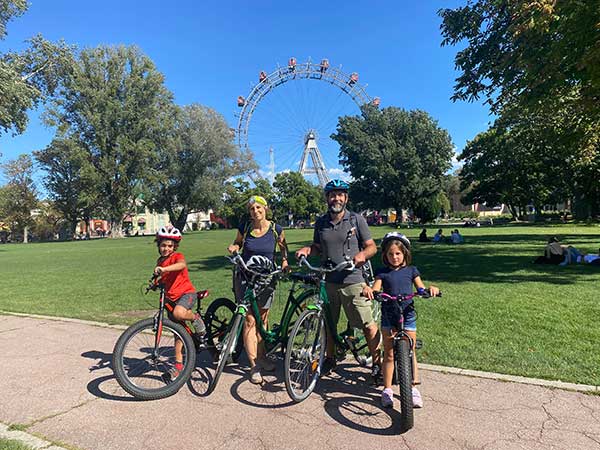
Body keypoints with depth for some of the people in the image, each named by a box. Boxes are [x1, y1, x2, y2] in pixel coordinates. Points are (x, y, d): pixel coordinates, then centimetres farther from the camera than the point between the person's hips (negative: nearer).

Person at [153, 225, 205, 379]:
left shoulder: (177, 256, -9)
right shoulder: (160, 261, 13)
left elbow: (181, 264, -35)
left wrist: (163, 269, -47)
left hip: (186, 293, -6)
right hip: (171, 297, 7)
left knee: (178, 313, -37)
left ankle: (196, 318, -5)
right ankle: (178, 364, 17)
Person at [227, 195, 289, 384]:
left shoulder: (276, 229, -5)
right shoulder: (244, 227, -5)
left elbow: (283, 246, 13)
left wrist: (284, 260, -4)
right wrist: (233, 248, -9)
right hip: (245, 277, -1)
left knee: (262, 319, 12)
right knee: (250, 320, -4)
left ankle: (261, 356, 31)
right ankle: (254, 366, 4)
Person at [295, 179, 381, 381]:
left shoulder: (357, 219, -2)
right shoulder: (321, 222, 7)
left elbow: (372, 246, 0)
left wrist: (363, 254, -22)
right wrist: (307, 249, -3)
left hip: (353, 281, -3)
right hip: (329, 281, 4)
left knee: (367, 324, -2)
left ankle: (377, 363, 17)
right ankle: (330, 358, 34)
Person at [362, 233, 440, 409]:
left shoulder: (411, 270, 6)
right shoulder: (382, 273, 2)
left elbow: (421, 290, 1)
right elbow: (375, 290, -9)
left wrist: (431, 288, -21)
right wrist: (367, 290, -32)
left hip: (408, 315, 1)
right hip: (388, 317, 0)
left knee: (410, 352, 8)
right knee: (389, 354, 6)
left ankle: (414, 388, 23)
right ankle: (387, 389, 18)